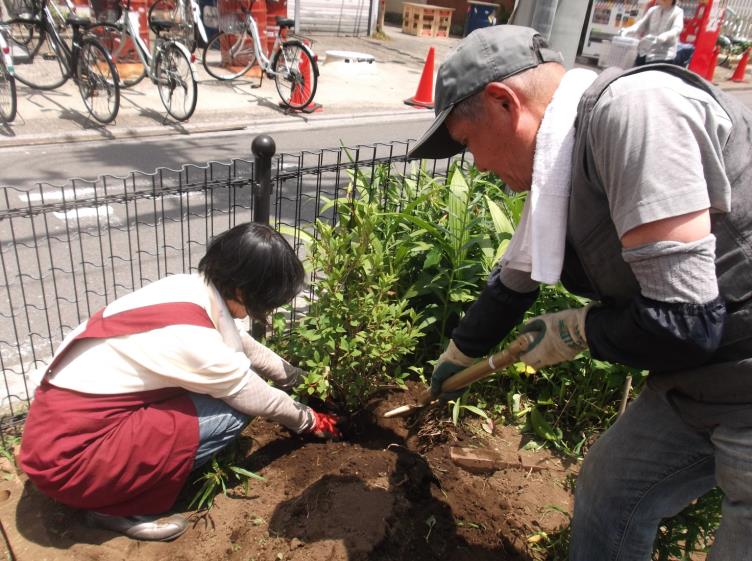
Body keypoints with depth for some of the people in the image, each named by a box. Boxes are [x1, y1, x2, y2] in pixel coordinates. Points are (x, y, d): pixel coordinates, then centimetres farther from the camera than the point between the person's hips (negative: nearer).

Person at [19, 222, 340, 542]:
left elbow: (244, 346, 14)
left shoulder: (191, 288, -4)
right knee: (235, 408, -15)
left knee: (227, 387, 6)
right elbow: (261, 401, -10)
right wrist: (309, 421, 9)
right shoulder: (192, 338, -27)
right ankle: (119, 506, -2)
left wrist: (295, 377, 24)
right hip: (68, 456, -8)